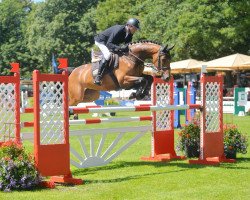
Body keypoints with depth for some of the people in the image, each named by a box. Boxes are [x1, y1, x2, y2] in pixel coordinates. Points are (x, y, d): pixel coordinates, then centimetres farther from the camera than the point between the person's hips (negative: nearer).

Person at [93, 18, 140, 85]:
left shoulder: (129, 34, -9)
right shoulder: (118, 30, -35)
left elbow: (127, 45, 1)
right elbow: (109, 44, -37)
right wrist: (119, 48, -51)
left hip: (112, 43, 9)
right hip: (101, 41, -9)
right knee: (108, 55, -32)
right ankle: (98, 78, -30)